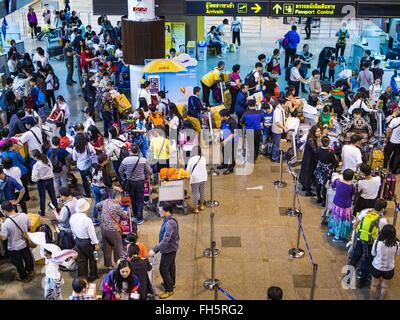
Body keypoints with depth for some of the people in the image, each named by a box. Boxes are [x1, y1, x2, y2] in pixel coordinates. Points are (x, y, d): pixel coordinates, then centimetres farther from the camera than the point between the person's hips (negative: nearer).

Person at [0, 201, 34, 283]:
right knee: (28, 258, 29)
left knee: (18, 263, 21)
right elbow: (29, 227, -3)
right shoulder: (24, 216, -19)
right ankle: (30, 270, 54)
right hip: (25, 244, 4)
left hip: (14, 248, -4)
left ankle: (24, 277, 41)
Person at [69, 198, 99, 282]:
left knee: (81, 259, 17)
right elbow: (92, 233, -21)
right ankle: (93, 276, 34)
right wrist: (96, 244, -8)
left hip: (78, 241, 5)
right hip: (88, 242, -5)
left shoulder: (72, 217, -11)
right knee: (92, 259, 19)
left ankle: (82, 277, 27)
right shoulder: (87, 220, -31)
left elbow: (73, 231, 4)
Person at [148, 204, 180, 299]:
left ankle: (169, 290, 11)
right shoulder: (168, 219, -2)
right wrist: (157, 248, 20)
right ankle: (171, 283, 44)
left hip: (169, 249, -10)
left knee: (163, 269, -1)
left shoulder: (170, 223, -33)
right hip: (171, 247, 10)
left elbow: (165, 240, -38)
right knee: (170, 265, 25)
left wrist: (154, 250, -39)